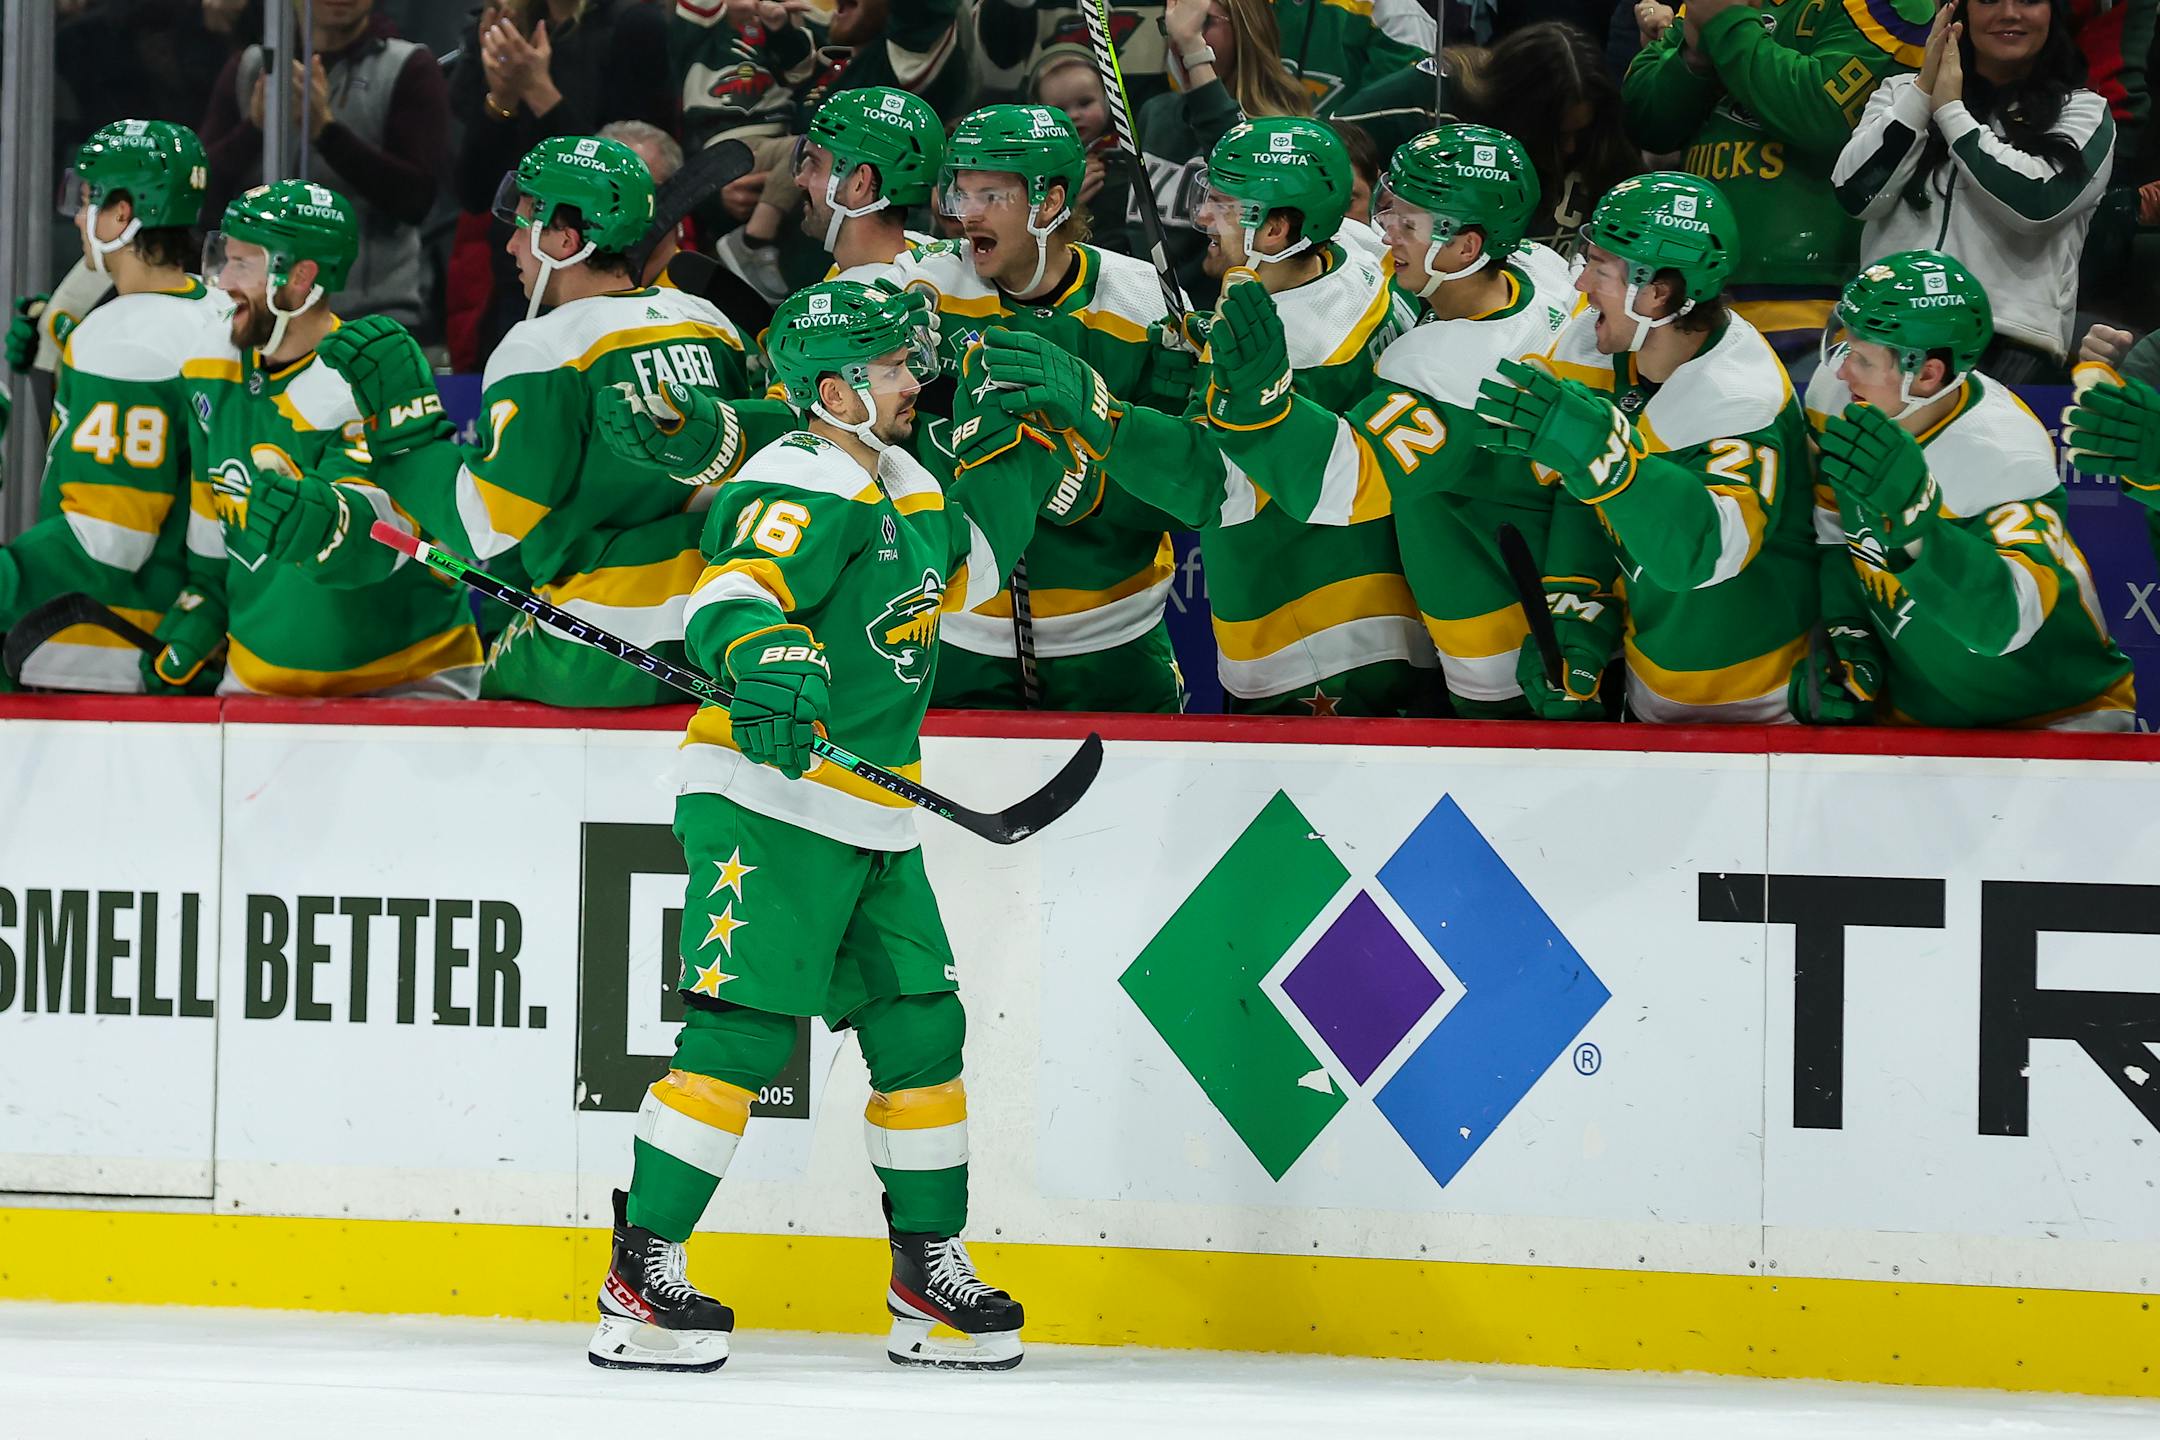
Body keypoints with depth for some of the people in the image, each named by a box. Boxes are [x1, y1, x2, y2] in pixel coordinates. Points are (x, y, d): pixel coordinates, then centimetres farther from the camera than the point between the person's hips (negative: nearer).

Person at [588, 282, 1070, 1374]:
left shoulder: (902, 483, 16)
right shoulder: (806, 486, -14)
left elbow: (967, 566, 33)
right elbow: (731, 593, -29)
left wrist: (1003, 447, 23)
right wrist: (764, 653, -50)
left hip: (871, 825, 9)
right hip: (769, 803, -9)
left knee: (920, 1028, 9)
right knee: (743, 1028, -14)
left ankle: (927, 1273, 18)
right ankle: (641, 1275, -12)